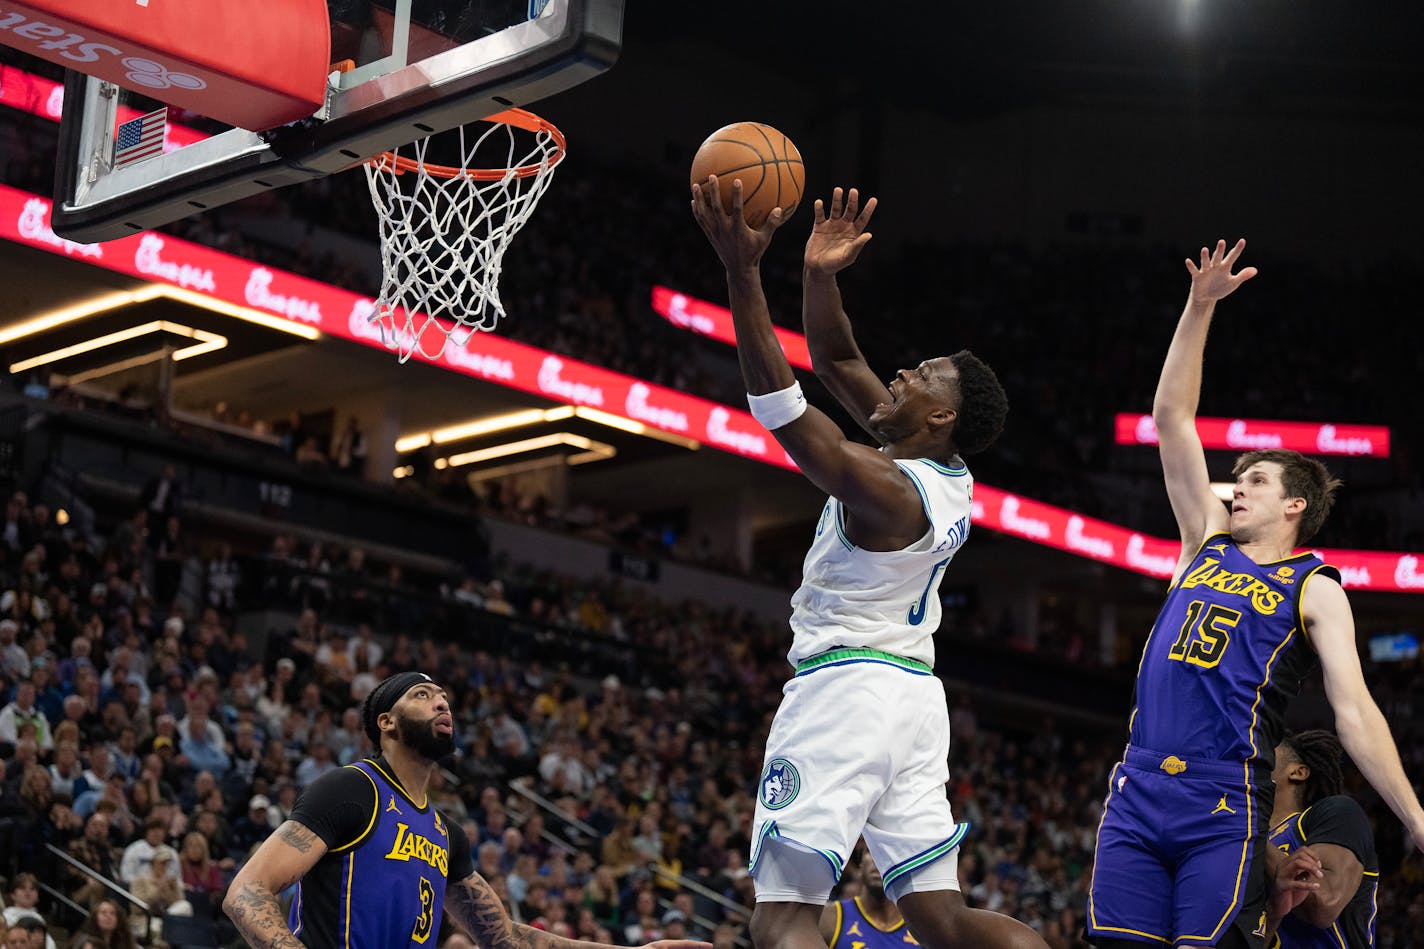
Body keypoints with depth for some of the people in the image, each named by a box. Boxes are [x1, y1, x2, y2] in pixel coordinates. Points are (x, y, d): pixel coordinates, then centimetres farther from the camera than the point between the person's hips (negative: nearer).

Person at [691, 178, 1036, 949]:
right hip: (914, 693, 9)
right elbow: (837, 364, 16)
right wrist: (820, 277, 5)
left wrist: (744, 275, -20)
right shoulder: (949, 476, 9)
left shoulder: (883, 485, -15)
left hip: (844, 687, -9)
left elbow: (776, 397, -19)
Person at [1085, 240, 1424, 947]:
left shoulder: (1314, 590, 6)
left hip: (1225, 808, -4)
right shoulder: (1208, 543, 19)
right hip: (1137, 791, 4)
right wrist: (1200, 306, 13)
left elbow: (1355, 713, -2)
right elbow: (1171, 418, 18)